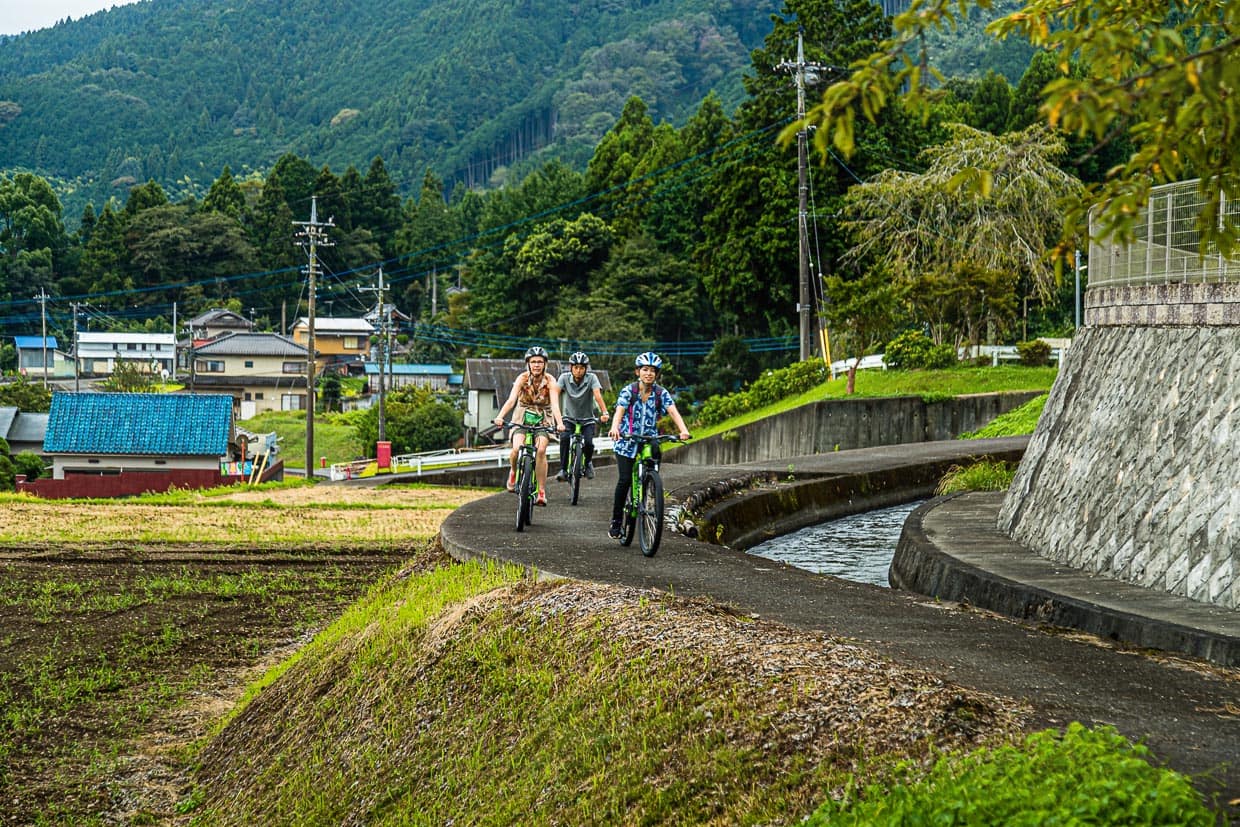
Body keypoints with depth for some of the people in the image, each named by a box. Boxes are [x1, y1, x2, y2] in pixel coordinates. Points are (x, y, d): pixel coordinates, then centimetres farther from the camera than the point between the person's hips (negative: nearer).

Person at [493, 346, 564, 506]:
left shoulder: (550, 381, -16)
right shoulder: (522, 379, -15)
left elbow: (555, 404, -28)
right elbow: (511, 399, -27)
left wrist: (559, 423, -46)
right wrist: (500, 416, -44)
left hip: (543, 418, -1)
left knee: (541, 450, -23)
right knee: (517, 449, -22)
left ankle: (542, 492, -16)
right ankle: (514, 472, 13)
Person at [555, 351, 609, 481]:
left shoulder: (591, 378, -14)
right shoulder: (564, 378, -11)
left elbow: (597, 395, -28)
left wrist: (604, 413, -43)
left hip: (587, 419, 0)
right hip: (569, 418, 0)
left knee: (588, 442, -21)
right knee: (564, 438, -27)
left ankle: (588, 463, 11)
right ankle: (563, 470, -17)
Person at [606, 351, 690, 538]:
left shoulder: (662, 394, -2)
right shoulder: (629, 391, -7)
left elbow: (673, 412, -16)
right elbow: (619, 411, -22)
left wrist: (683, 430, -35)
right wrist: (614, 428, -43)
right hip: (627, 441, -2)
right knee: (625, 480, -12)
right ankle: (615, 521, -1)